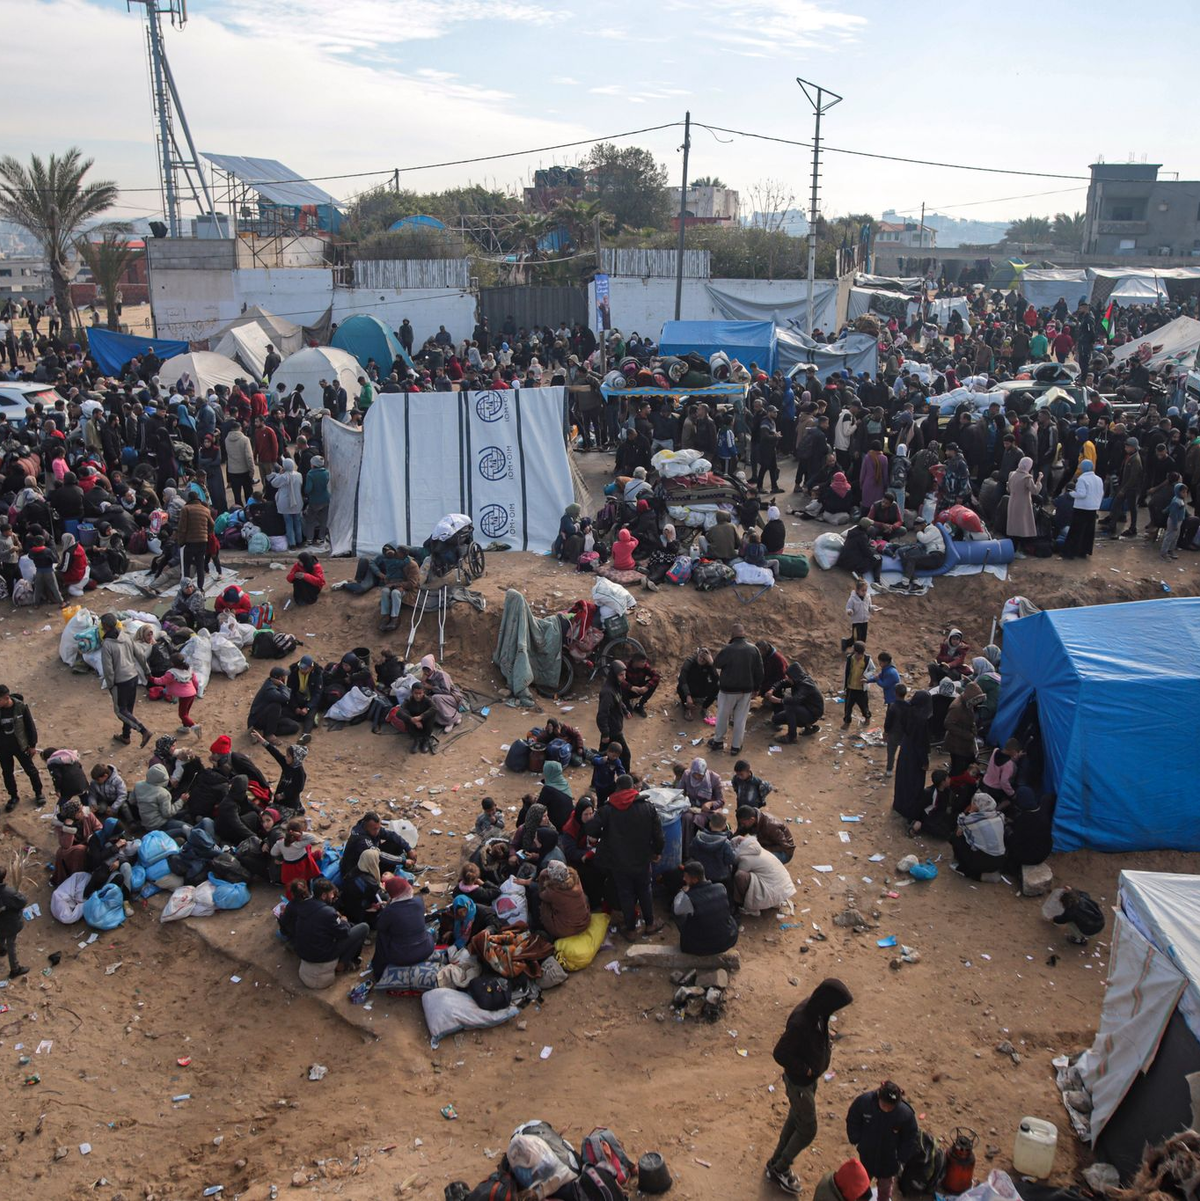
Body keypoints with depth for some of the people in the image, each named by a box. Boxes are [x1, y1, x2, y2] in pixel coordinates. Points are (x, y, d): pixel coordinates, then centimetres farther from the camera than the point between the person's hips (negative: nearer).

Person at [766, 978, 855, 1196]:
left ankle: (776, 1164, 45)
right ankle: (779, 1170, 30)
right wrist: (804, 1069, -21)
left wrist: (827, 1044, -6)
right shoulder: (800, 1023, -38)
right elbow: (779, 1054, -31)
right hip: (800, 1083, -8)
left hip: (811, 1078, 8)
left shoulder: (816, 1012, -12)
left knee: (795, 1121, 25)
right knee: (807, 1130, 9)